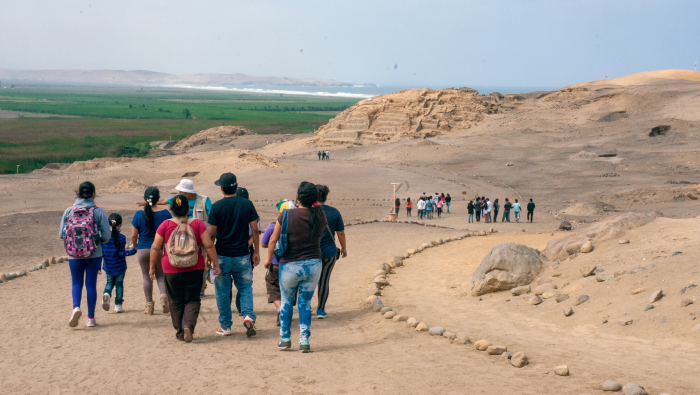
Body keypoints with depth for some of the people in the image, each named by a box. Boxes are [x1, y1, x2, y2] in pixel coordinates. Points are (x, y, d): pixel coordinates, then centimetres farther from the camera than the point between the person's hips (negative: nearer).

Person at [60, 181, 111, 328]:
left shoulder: (69, 211, -3)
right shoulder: (99, 212, -8)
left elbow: (61, 234, 0)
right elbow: (106, 236, -9)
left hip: (73, 255, 1)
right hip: (94, 255, -1)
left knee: (76, 283, 17)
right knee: (91, 284, 11)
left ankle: (76, 307, -9)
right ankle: (90, 318, 16)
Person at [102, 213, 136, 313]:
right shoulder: (121, 238, -14)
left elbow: (100, 252, -3)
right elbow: (121, 253, -15)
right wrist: (132, 251, -1)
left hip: (108, 267, 2)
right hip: (119, 267, -2)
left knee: (110, 282, 21)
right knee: (119, 283, 11)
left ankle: (106, 293, -10)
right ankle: (118, 305, 10)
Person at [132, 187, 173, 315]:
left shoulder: (139, 214, -7)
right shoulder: (165, 213, -6)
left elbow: (133, 235, -4)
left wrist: (135, 246, 15)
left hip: (143, 250, 0)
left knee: (147, 276, 12)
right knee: (161, 275, 15)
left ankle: (149, 305, 13)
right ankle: (163, 295, -12)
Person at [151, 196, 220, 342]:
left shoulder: (165, 225, -4)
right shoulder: (197, 224, -3)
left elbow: (155, 248, -1)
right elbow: (209, 245, -5)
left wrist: (152, 267, 9)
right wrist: (215, 264, 2)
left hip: (172, 270, 0)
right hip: (194, 270, 0)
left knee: (176, 302, 13)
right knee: (192, 300, 10)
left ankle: (180, 332, 17)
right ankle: (188, 326, -11)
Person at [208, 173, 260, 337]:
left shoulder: (217, 206, -8)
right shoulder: (247, 204, -2)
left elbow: (212, 233, -7)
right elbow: (254, 230, 1)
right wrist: (256, 252, 10)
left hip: (222, 256, -2)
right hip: (242, 255, 2)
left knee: (223, 291, 8)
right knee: (245, 288, 12)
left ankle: (225, 326, 14)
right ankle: (248, 315, -10)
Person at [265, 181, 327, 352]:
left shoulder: (287, 215, -12)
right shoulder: (320, 217, -6)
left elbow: (273, 239, -6)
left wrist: (269, 259, 8)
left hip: (290, 266, -2)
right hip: (314, 265, 2)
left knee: (286, 300, 17)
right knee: (305, 303, 13)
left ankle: (285, 339, 21)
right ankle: (304, 340, 7)